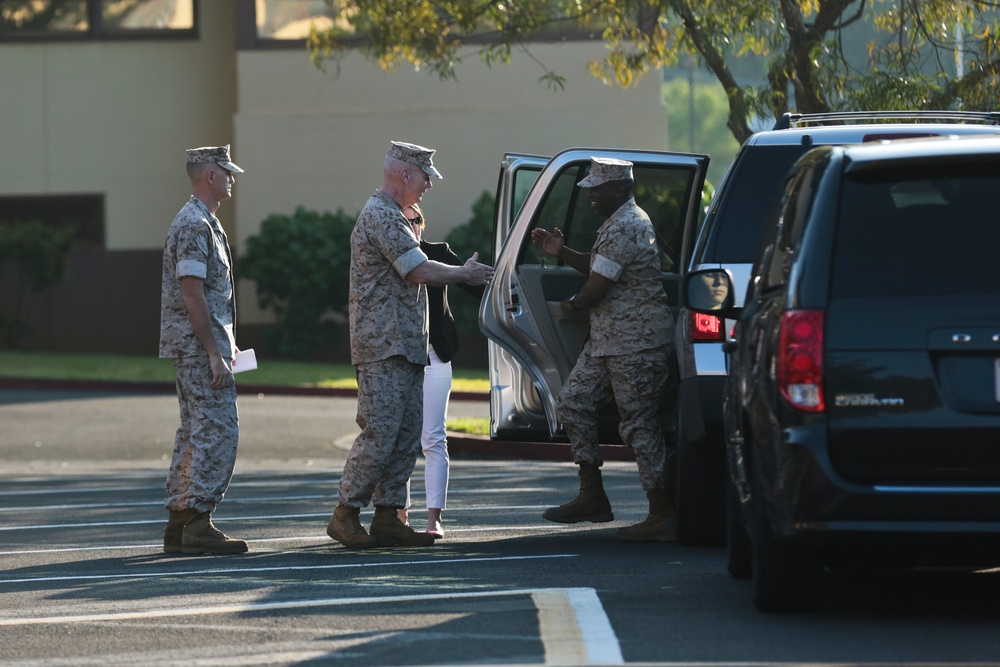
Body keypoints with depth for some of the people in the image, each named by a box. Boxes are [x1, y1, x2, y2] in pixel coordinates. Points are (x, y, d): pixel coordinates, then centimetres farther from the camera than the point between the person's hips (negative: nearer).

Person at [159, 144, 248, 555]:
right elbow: (192, 294, -21)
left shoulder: (201, 222, 18)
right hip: (200, 345, -11)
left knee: (195, 432, 12)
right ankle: (198, 524, -13)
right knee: (217, 432, -11)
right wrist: (214, 354, -21)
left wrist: (224, 345, 23)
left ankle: (179, 523, 13)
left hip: (192, 348, 11)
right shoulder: (195, 225, -16)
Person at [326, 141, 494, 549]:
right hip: (384, 346, -11)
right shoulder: (381, 217, -13)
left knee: (406, 436, 7)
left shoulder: (392, 217, 22)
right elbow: (420, 271, -17)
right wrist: (466, 274, -3)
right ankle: (346, 514, -6)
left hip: (405, 347, 11)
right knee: (380, 434, -11)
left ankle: (388, 517, 8)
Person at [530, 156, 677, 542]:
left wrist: (573, 305, 0)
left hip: (635, 341, -11)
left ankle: (662, 517, -4)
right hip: (608, 338, 11)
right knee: (573, 402, 10)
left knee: (638, 423, -8)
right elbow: (597, 267, 29)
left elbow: (598, 286, -20)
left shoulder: (624, 229, -19)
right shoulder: (618, 224, 16)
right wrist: (562, 253, 13)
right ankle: (592, 496, 13)